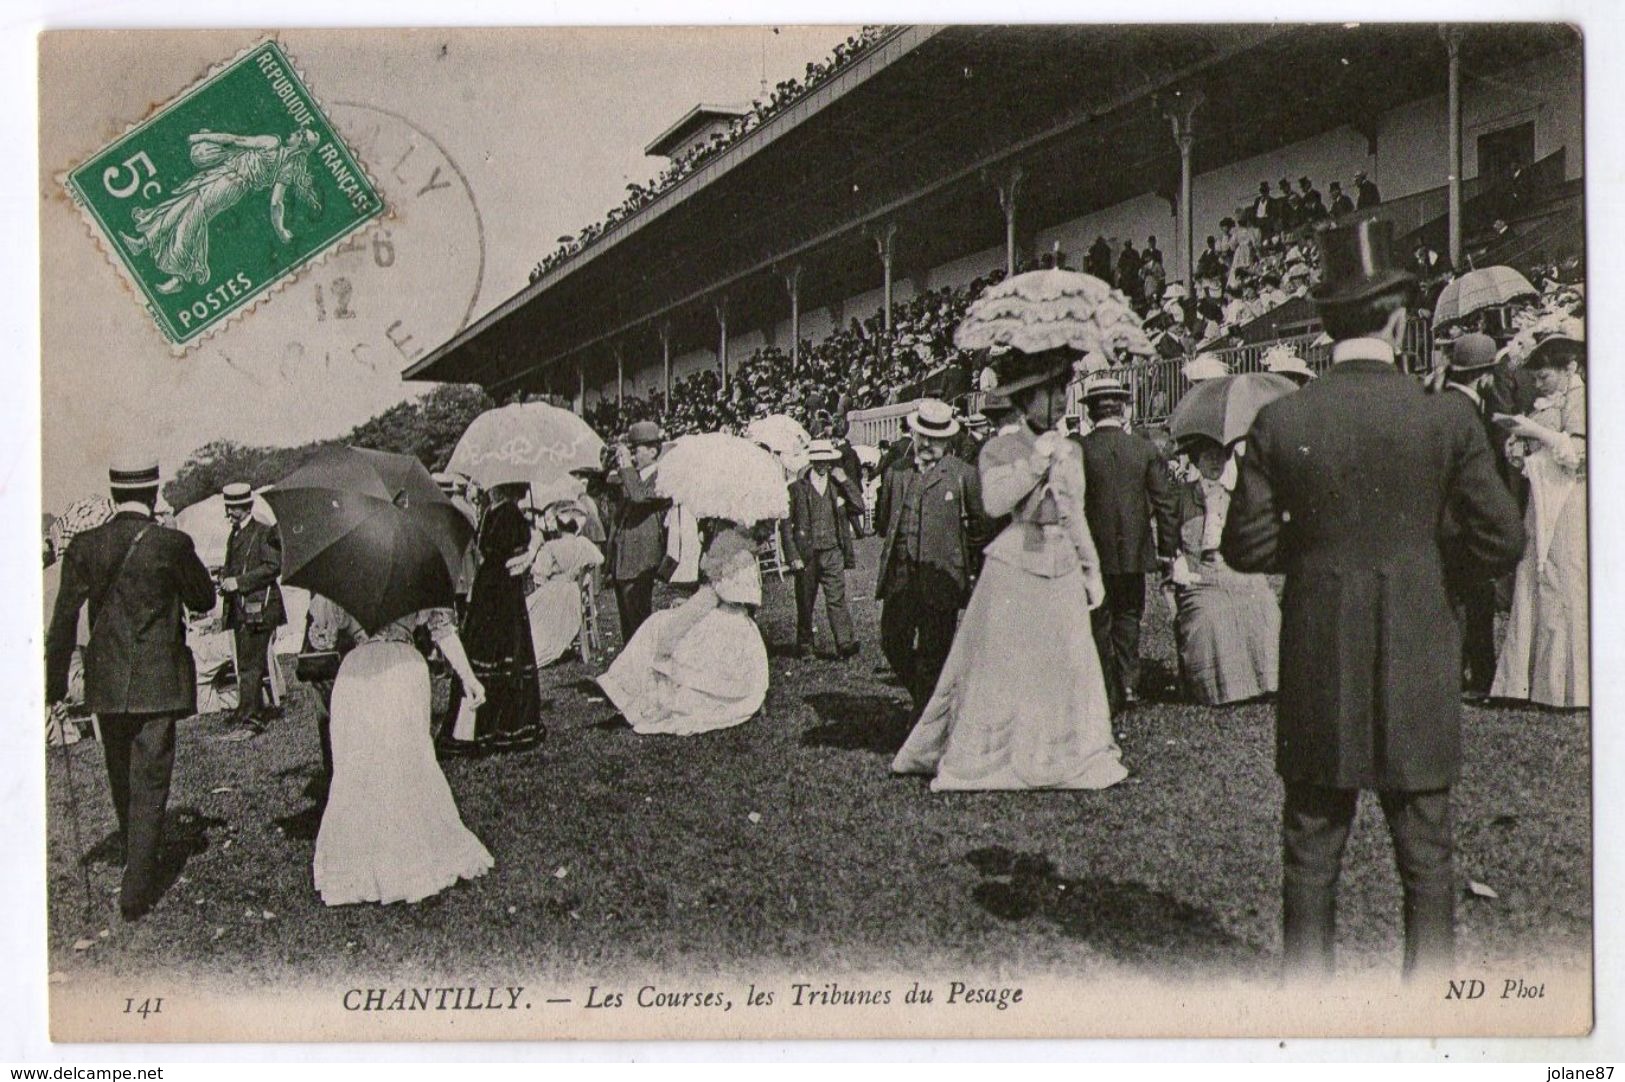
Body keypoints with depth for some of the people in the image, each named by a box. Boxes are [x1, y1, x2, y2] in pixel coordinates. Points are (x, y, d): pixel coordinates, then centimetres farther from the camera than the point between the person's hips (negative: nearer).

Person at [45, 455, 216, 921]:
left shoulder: (84, 547, -2)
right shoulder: (172, 543, -11)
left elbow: (63, 621, -2)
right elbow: (204, 600, 0)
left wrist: (55, 689, 3)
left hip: (106, 683, 4)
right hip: (159, 683, -4)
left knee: (122, 781, 19)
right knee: (150, 782, 1)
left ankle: (138, 867, 39)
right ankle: (137, 888, -2)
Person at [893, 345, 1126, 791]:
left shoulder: (1071, 451, 12)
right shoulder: (1000, 449, -5)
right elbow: (994, 501, -23)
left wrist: (1092, 571, 22)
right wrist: (1034, 465, -26)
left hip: (1062, 571, 5)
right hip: (1013, 569, -5)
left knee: (1069, 671, 8)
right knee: (998, 672, -1)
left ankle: (1065, 762, 21)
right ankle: (978, 761, 11)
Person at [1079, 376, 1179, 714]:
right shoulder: (1145, 448, -3)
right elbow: (1164, 502, -1)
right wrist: (1168, 550, 7)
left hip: (1094, 551, -2)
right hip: (1135, 550, 2)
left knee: (1099, 623, 8)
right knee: (1128, 617, 16)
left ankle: (1107, 694, 8)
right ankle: (1129, 684, 12)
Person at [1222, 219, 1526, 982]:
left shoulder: (1279, 423, -6)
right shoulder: (1447, 423, -6)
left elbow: (1245, 548, -4)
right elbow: (1502, 542, -2)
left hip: (1317, 668, 0)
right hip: (1419, 668, 0)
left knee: (1310, 854, 11)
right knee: (1426, 856, 12)